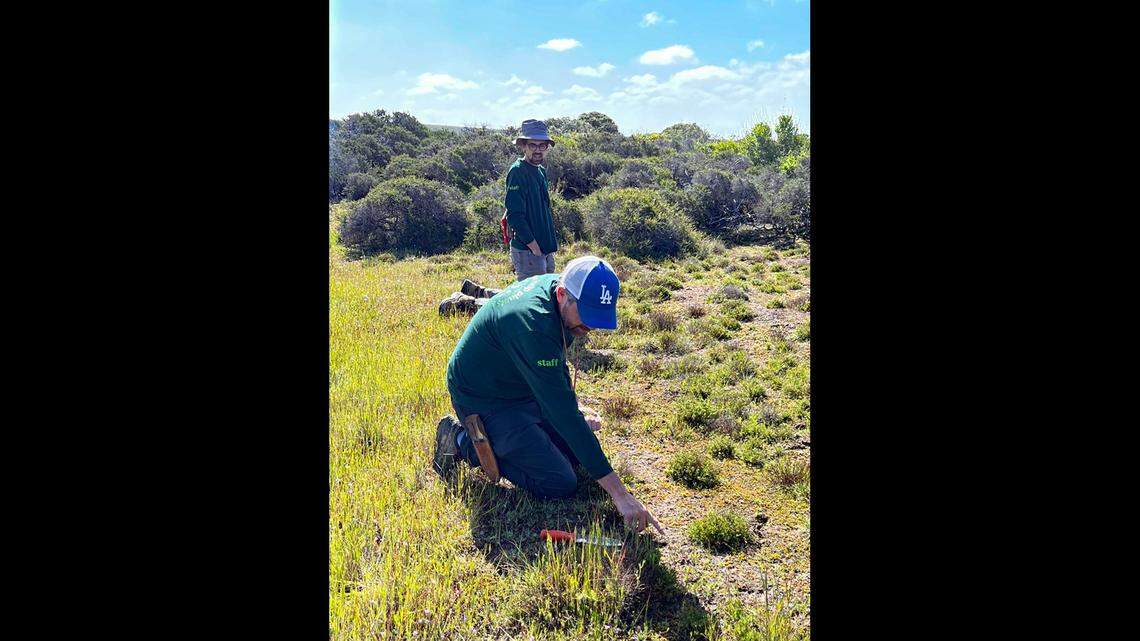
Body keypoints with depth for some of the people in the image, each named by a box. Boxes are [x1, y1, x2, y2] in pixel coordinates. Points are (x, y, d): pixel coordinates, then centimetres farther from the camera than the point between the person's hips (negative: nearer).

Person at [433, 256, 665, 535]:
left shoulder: (555, 285, -9)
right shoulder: (532, 324, -37)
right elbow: (562, 413, -37)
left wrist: (575, 409, 3)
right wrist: (619, 493, -35)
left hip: (522, 391, 9)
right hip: (484, 403, -8)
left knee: (577, 451, 10)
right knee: (560, 485, -12)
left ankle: (499, 440, 17)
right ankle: (465, 443, -1)